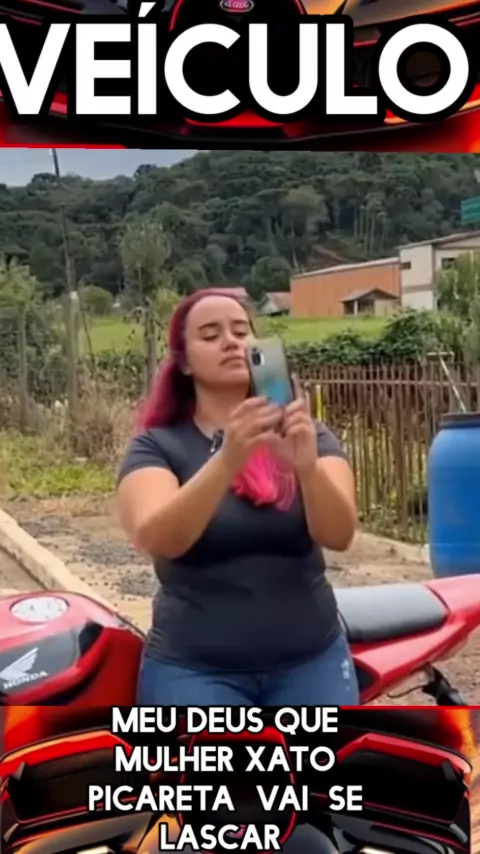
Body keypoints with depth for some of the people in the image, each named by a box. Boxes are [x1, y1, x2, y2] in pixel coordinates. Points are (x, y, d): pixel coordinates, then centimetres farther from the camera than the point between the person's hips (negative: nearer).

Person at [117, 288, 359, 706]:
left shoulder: (307, 435, 3)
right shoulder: (156, 446, -2)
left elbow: (339, 534, -14)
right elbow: (156, 538, -23)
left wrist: (307, 467, -35)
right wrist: (227, 460, -38)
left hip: (310, 660, 2)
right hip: (195, 668, -2)